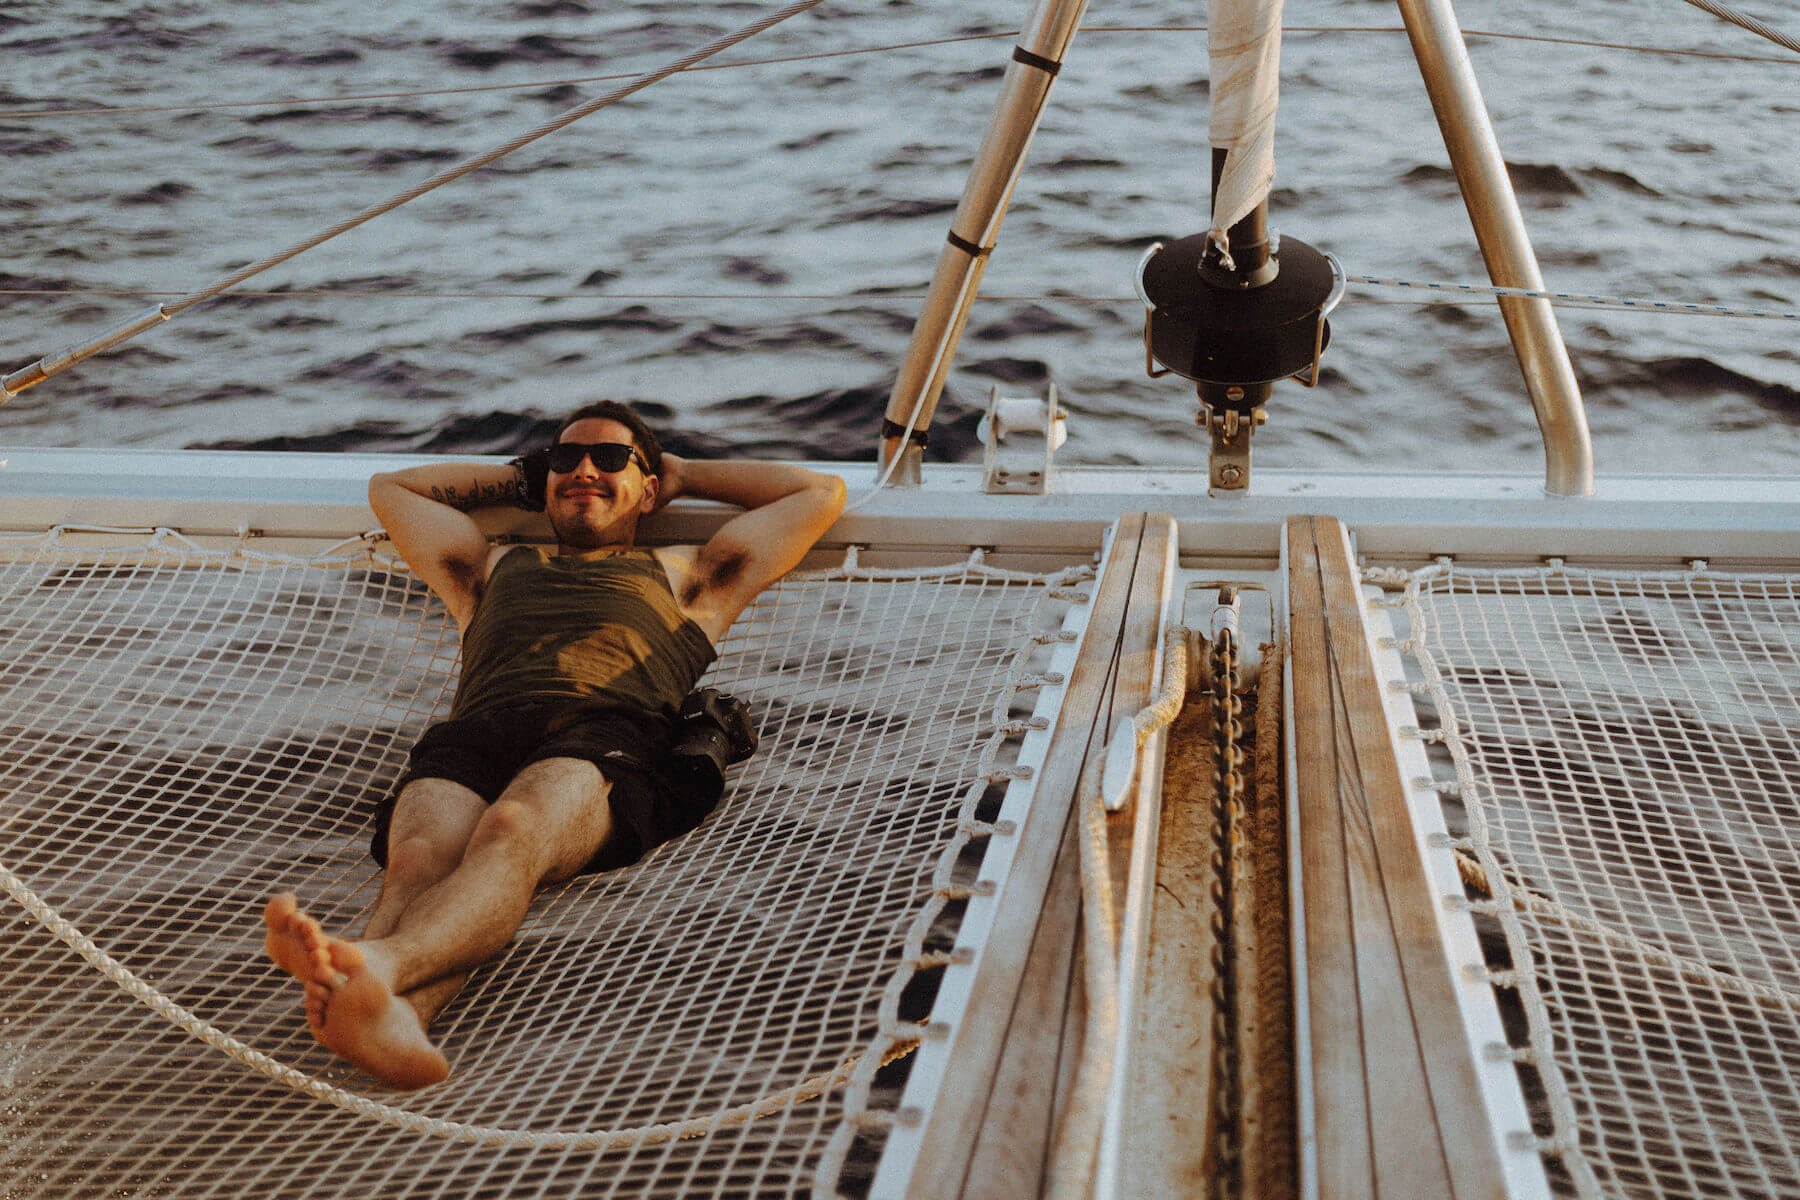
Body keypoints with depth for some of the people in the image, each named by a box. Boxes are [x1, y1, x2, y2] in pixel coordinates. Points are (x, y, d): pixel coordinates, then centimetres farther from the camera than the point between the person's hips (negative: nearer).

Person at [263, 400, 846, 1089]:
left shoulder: (681, 575, 38)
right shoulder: (493, 569, 44)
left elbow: (820, 492, 42)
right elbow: (390, 486, 58)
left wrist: (681, 476, 50)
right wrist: (523, 478, 59)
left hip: (607, 738, -2)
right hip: (469, 739, 3)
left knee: (513, 830, -40)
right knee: (420, 854, -36)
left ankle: (379, 965, -69)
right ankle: (388, 1019, -66)